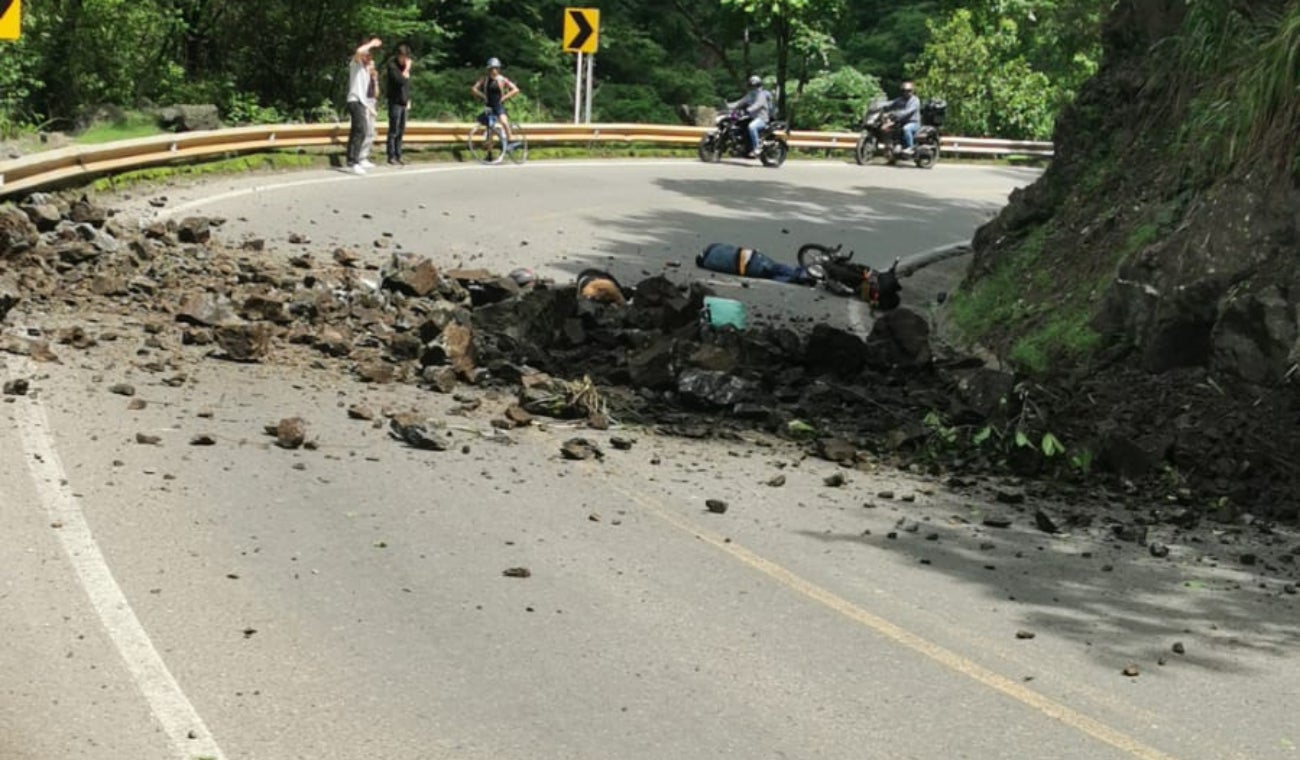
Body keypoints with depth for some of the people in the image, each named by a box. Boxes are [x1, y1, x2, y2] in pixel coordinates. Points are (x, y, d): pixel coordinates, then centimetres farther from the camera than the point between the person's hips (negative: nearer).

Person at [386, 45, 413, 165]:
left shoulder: (405, 65, 14)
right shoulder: (392, 65, -10)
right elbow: (400, 80, -24)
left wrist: (408, 100, 17)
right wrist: (407, 70, -14)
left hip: (404, 103, 7)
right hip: (395, 102, -7)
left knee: (401, 131, 9)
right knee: (394, 131, -5)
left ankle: (398, 156, 13)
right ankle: (391, 157, -2)